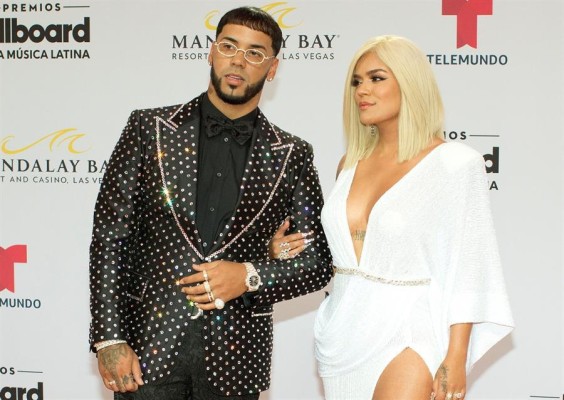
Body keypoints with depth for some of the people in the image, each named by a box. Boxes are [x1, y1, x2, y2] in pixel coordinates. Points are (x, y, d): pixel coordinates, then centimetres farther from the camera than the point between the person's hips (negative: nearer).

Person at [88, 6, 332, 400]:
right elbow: (110, 238, 0)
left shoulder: (292, 156, 5)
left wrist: (250, 276, -11)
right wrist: (109, 339, -7)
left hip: (235, 356, 1)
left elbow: (318, 263, 6)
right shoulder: (149, 128, 3)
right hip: (150, 342, 0)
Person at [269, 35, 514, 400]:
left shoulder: (456, 164, -8)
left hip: (407, 339, -6)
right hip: (344, 337, 6)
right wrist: (285, 251, 2)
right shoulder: (350, 163, 9)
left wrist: (456, 360, -13)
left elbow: (468, 272, -9)